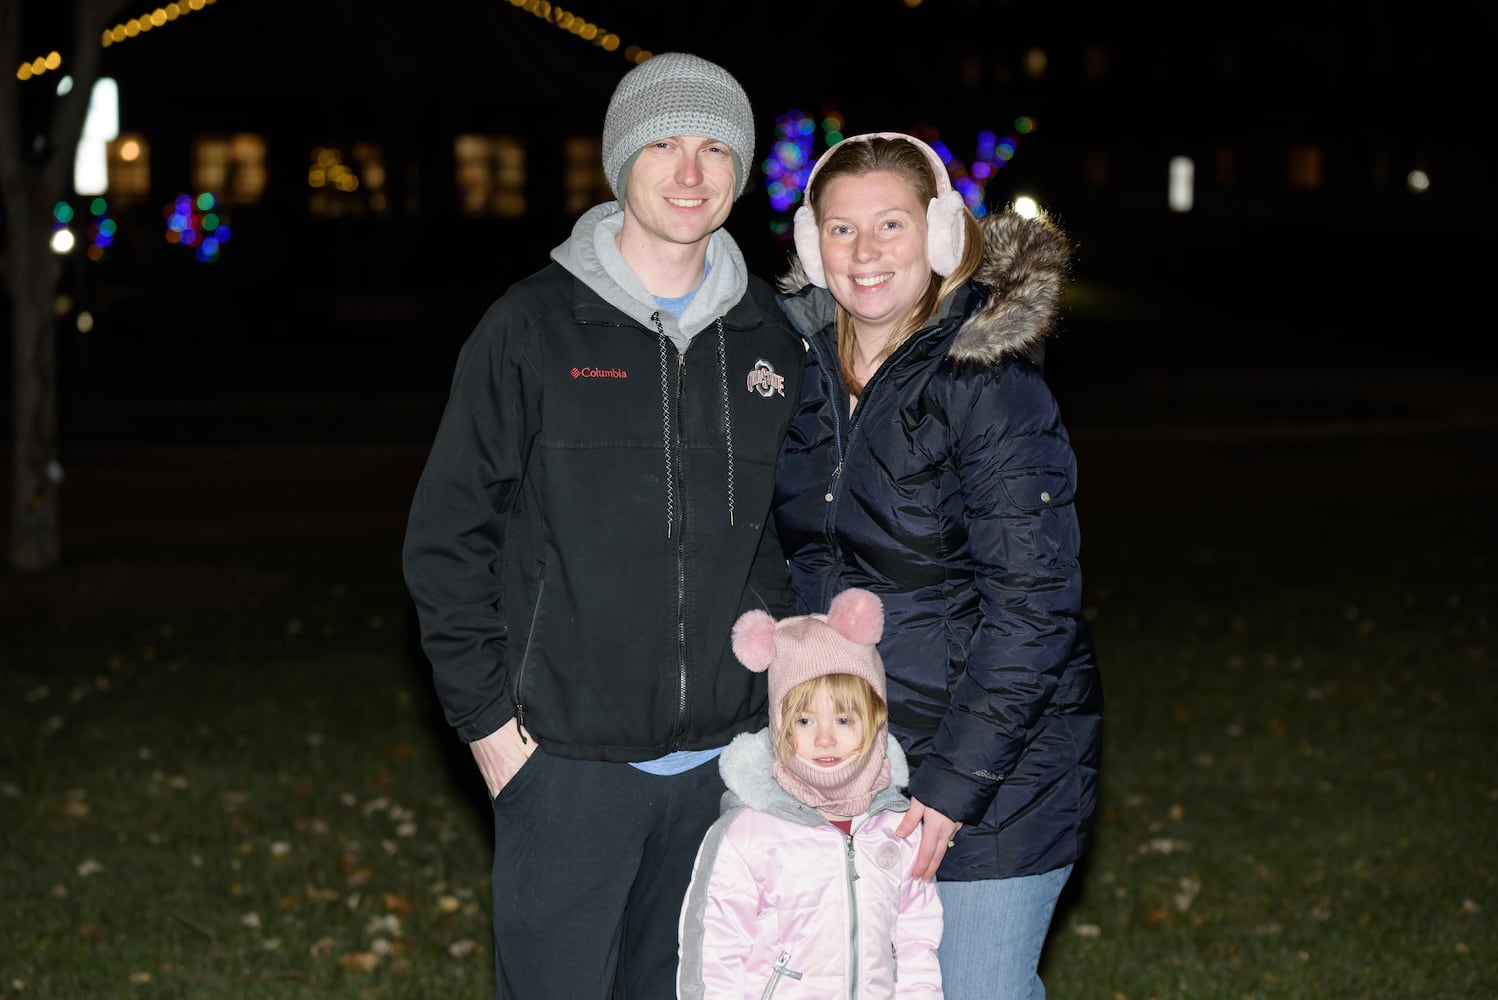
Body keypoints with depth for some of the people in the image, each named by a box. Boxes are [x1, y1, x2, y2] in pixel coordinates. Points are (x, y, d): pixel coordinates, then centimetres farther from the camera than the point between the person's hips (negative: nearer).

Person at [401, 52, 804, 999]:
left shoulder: (770, 339, 7)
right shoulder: (534, 328, -4)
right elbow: (447, 538, -3)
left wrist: (783, 682, 7)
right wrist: (487, 718, -7)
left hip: (723, 760, 4)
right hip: (568, 761, -4)